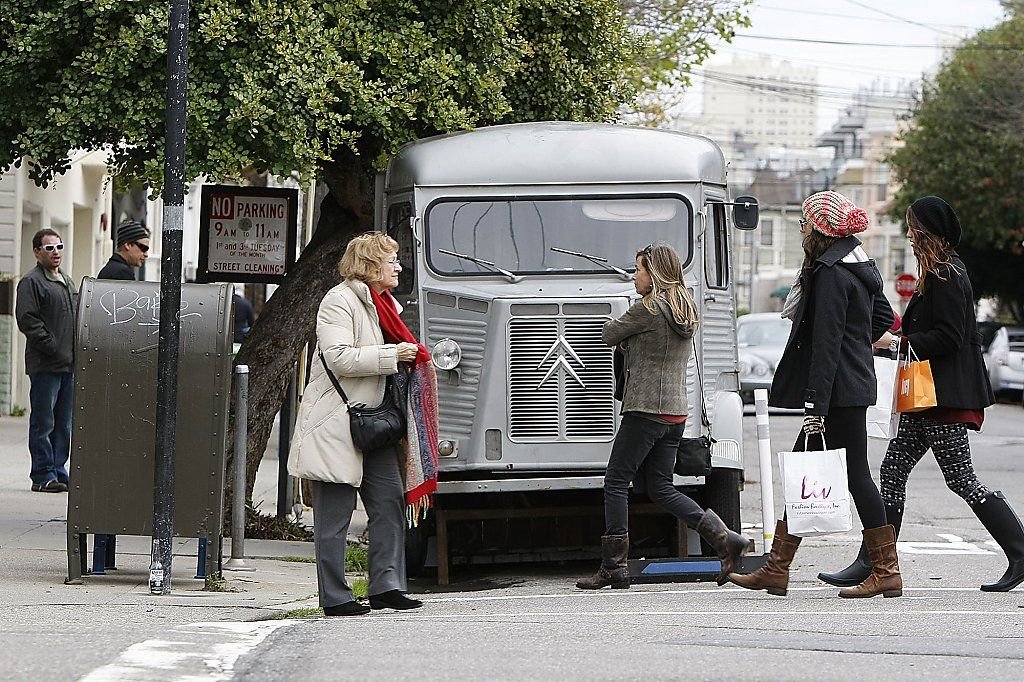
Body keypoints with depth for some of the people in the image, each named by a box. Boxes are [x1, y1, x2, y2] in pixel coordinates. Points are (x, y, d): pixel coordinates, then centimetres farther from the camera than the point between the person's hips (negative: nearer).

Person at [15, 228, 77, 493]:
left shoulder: (67, 282, 20)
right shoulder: (31, 282, -6)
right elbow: (27, 320, -14)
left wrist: (77, 351, 12)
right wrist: (52, 348, -18)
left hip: (69, 365, 8)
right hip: (45, 365, -8)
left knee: (63, 424, 11)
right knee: (44, 423, -5)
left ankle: (58, 471, 17)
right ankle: (43, 476, -2)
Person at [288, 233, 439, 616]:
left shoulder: (387, 304, 17)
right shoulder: (339, 302, -11)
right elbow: (338, 358, -23)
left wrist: (411, 356, 13)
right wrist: (391, 355, -21)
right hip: (336, 425, -9)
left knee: (390, 503, 3)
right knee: (335, 515, -3)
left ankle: (386, 586, 7)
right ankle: (334, 597, 1)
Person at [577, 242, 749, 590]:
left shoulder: (648, 308, -12)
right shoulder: (687, 310, 15)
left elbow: (609, 335, -1)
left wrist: (618, 329, 18)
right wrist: (630, 343, 9)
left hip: (645, 409, -8)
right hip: (677, 412, 8)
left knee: (616, 483, 0)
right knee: (661, 487, 12)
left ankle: (613, 567, 0)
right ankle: (725, 539, -1)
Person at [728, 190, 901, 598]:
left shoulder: (829, 274, -16)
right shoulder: (859, 267, 14)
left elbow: (826, 344, -20)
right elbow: (883, 316, 26)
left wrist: (815, 405, -22)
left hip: (839, 392, -10)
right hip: (856, 382, 10)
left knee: (855, 474, -5)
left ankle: (887, 572, 0)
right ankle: (776, 570, 12)